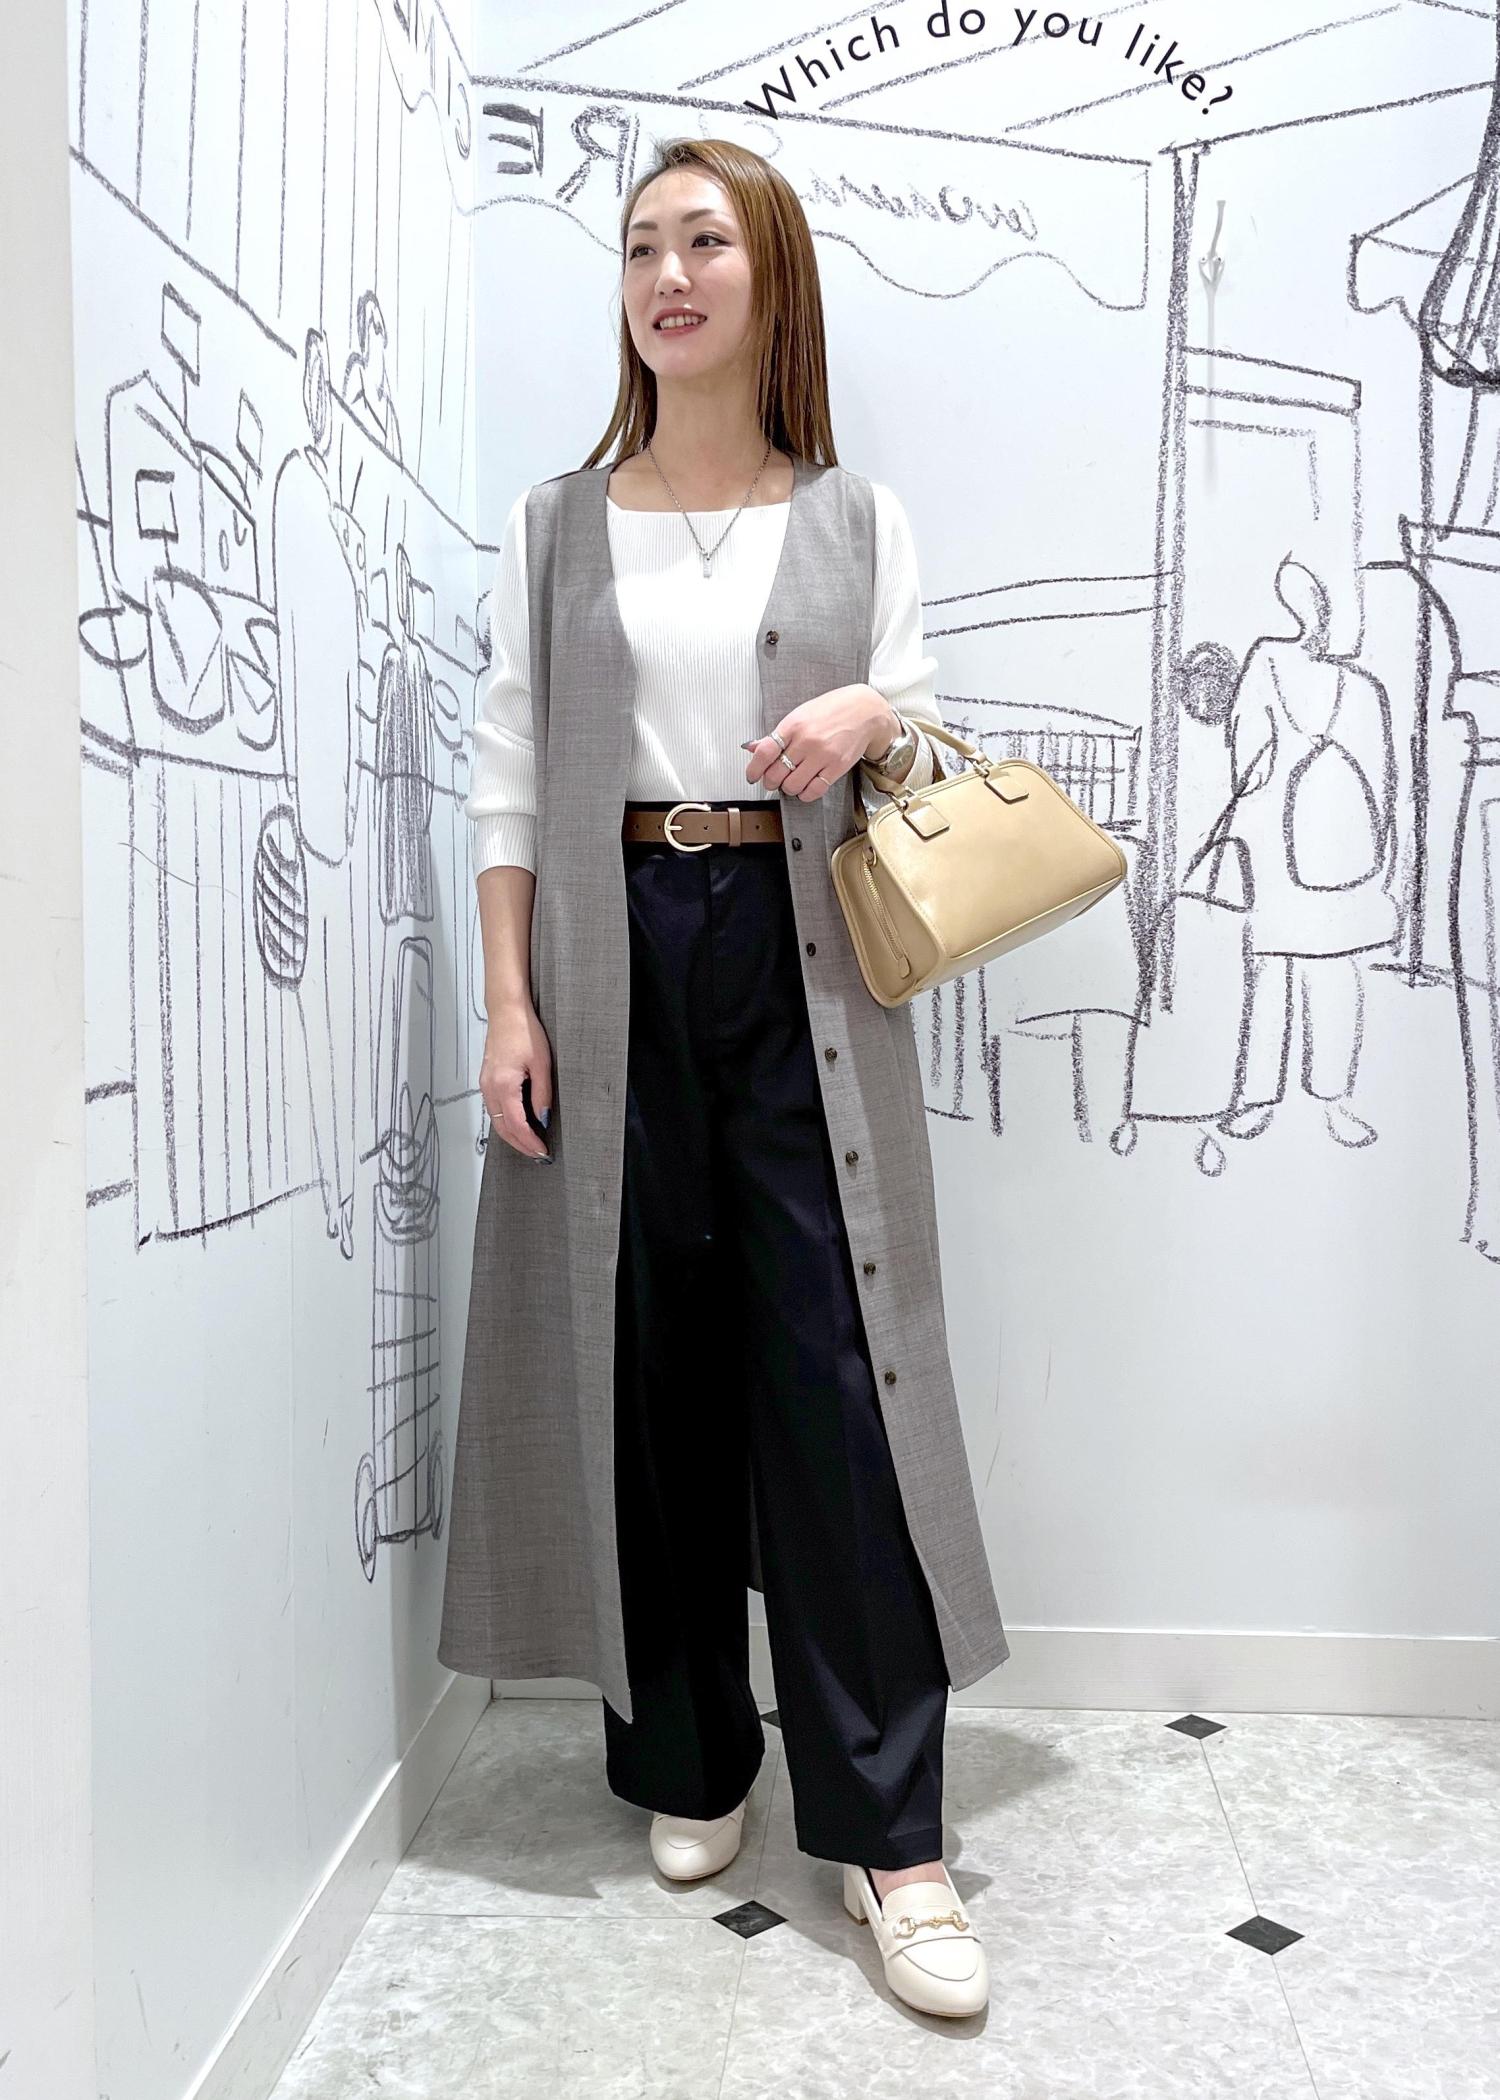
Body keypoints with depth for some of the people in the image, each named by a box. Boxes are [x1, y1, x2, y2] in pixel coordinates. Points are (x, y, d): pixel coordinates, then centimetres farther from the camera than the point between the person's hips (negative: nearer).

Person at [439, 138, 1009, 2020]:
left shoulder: (858, 519, 10)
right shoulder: (555, 525, 11)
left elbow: (922, 762, 9)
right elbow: (507, 777, 6)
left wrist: (873, 728, -14)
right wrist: (509, 1004, -3)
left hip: (802, 961, 0)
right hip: (615, 958, 1)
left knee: (835, 1371, -4)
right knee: (650, 1360, 5)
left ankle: (887, 1830, 7)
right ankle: (689, 1761, 24)